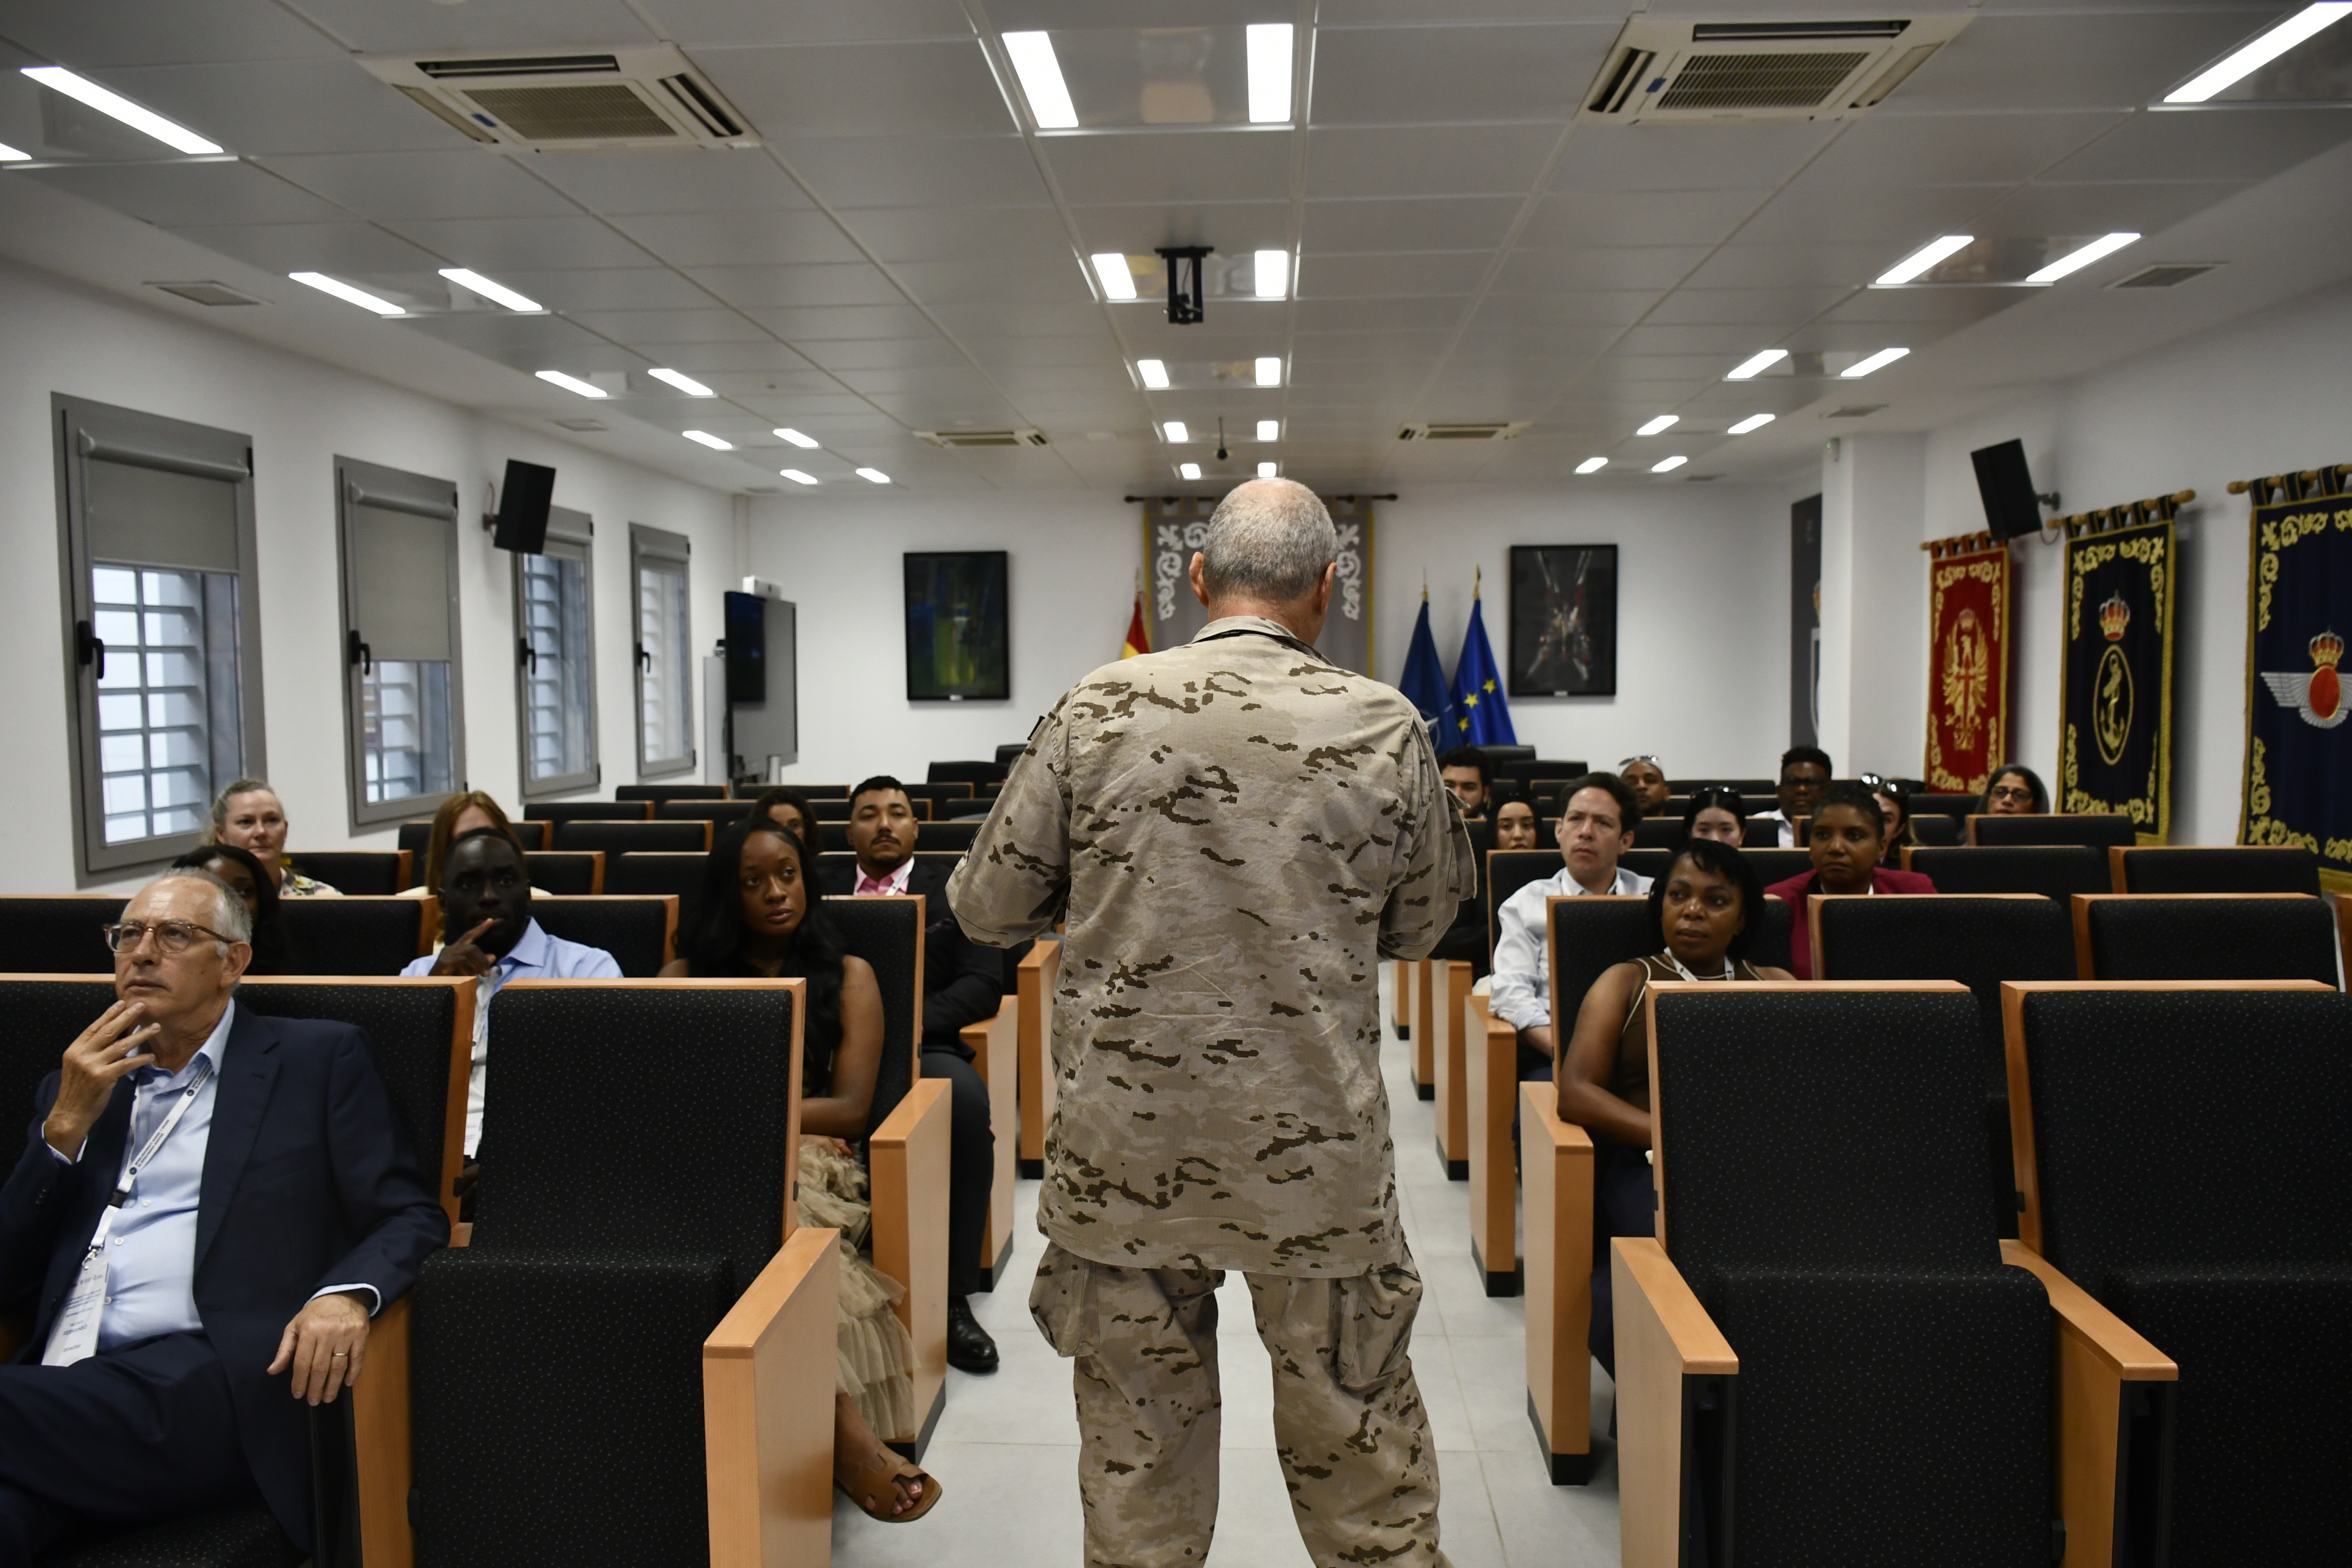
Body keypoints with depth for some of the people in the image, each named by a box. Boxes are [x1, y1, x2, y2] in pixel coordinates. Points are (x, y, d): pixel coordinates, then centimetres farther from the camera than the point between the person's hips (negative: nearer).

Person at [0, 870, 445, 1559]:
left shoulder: (318, 1059, 11)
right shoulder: (77, 1085, 25)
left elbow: (413, 1218, 5)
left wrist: (345, 1294, -18)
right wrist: (68, 1123, 5)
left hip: (206, 1387, -3)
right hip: (61, 1385, 4)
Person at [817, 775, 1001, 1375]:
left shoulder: (952, 889, 16)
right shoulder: (818, 887, 21)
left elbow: (985, 983, 5)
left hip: (920, 1046, -1)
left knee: (966, 1098, -35)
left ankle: (952, 1296, -23)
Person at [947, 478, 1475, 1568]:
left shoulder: (1096, 713, -6)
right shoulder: (1384, 728, -6)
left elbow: (987, 909, 0)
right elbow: (1421, 927, 7)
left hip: (1124, 1150, 1)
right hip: (1319, 1158, 0)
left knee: (1137, 1449, 16)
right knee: (1359, 1443, 17)